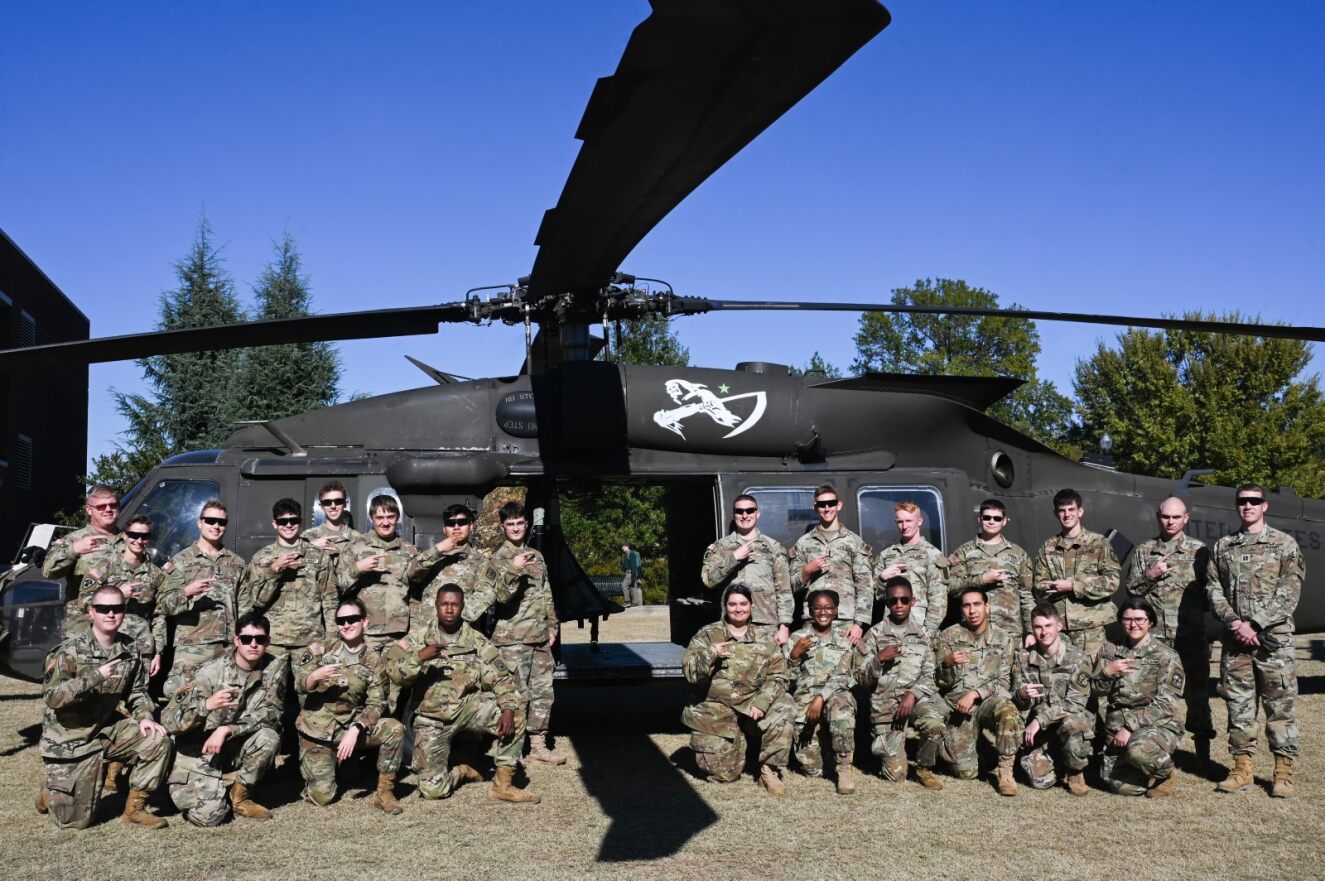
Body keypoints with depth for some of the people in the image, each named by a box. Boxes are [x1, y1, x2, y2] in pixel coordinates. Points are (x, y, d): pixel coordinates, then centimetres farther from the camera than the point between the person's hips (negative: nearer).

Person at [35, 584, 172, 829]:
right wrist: (94, 677, -34)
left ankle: (134, 809, 0)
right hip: (70, 738, -5)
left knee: (157, 741, -17)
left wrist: (144, 717, -11)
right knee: (75, 820, -3)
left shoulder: (129, 650, -1)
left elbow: (137, 691, 9)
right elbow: (51, 696, -25)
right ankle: (50, 792, 32)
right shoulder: (70, 650, -17)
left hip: (107, 728, 5)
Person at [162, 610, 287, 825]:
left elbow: (271, 713, -15)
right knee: (209, 815, -21)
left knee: (269, 737, -28)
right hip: (199, 752, -2)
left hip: (236, 749, 3)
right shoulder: (211, 672, -16)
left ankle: (240, 797, -2)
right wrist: (207, 705, -37)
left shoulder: (276, 668, -7)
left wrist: (226, 729, -28)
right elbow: (168, 719, -18)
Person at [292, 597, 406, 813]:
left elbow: (376, 704, -6)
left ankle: (384, 792, -11)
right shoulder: (320, 648, -1)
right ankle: (316, 772, 24)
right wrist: (315, 676, -32)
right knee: (322, 797, -12)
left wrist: (354, 731, -23)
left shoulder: (374, 663, 1)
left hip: (351, 725, 1)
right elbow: (299, 685, -9)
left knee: (395, 729, -24)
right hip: (316, 730, -1)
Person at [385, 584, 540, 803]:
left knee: (516, 712, -25)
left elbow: (501, 679, -5)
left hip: (468, 708, 1)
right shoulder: (418, 639, 0)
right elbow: (395, 673, -12)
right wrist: (419, 657, -31)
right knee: (432, 789, -11)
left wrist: (508, 709, -23)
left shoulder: (477, 642, 1)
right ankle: (460, 772, 25)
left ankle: (502, 785, -10)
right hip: (432, 717, -1)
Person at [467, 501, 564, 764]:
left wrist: (551, 627, 17)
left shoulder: (537, 557, 15)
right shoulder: (497, 559, -4)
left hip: (539, 637, 6)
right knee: (517, 695, -7)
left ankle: (538, 745, 19)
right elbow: (499, 596, -19)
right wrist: (513, 570, -32)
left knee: (542, 692, 9)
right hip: (512, 638, -6)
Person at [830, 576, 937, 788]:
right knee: (895, 774, -6)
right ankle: (885, 747, 29)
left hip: (916, 698, 1)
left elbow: (929, 675, 1)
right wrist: (879, 659, -17)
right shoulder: (875, 634, 3)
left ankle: (923, 767, -5)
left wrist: (912, 694, -17)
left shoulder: (922, 633, 6)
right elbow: (860, 678, 1)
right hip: (886, 704, -1)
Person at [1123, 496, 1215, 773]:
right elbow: (1130, 589, 8)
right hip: (1154, 634, 1)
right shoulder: (1143, 551, 9)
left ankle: (1203, 750, 17)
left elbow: (1211, 590, 2)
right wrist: (1149, 576, -8)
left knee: (1197, 689, 5)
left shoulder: (1199, 550, 4)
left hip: (1191, 634, -1)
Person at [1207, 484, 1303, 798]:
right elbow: (1214, 590, 7)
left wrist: (1255, 624, -13)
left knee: (1280, 705, 0)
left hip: (1273, 638, -3)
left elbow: (1290, 592, -5)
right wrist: (1234, 622, -9)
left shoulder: (1284, 544, 2)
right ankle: (1242, 768, 14)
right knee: (1238, 705, 6)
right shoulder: (1222, 547, 11)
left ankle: (1284, 772, 7)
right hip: (1234, 639, 3)